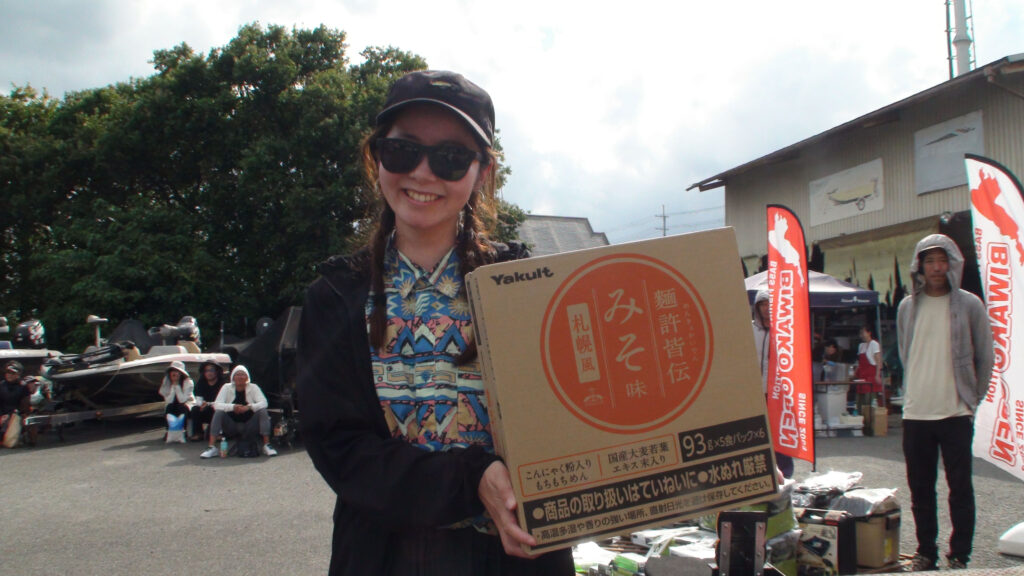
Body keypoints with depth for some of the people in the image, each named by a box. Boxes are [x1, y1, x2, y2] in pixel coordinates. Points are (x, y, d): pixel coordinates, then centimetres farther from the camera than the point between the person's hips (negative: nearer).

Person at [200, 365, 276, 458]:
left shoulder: (253, 387, -2)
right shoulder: (227, 387, -2)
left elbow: (264, 403, -15)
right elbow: (216, 404, -15)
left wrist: (249, 407, -34)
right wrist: (233, 407, -32)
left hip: (250, 426, 0)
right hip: (231, 425, 0)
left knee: (262, 411, -23)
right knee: (218, 412, -23)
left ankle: (267, 445, -21)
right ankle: (212, 448, -23)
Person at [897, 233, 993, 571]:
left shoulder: (969, 305, -2)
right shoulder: (907, 307, 7)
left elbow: (985, 358, 4)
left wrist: (972, 399, 5)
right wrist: (920, 390, 13)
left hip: (956, 413, -3)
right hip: (915, 414, 3)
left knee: (960, 487, 3)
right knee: (920, 489, 8)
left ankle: (959, 555, 14)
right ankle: (925, 552, 20)